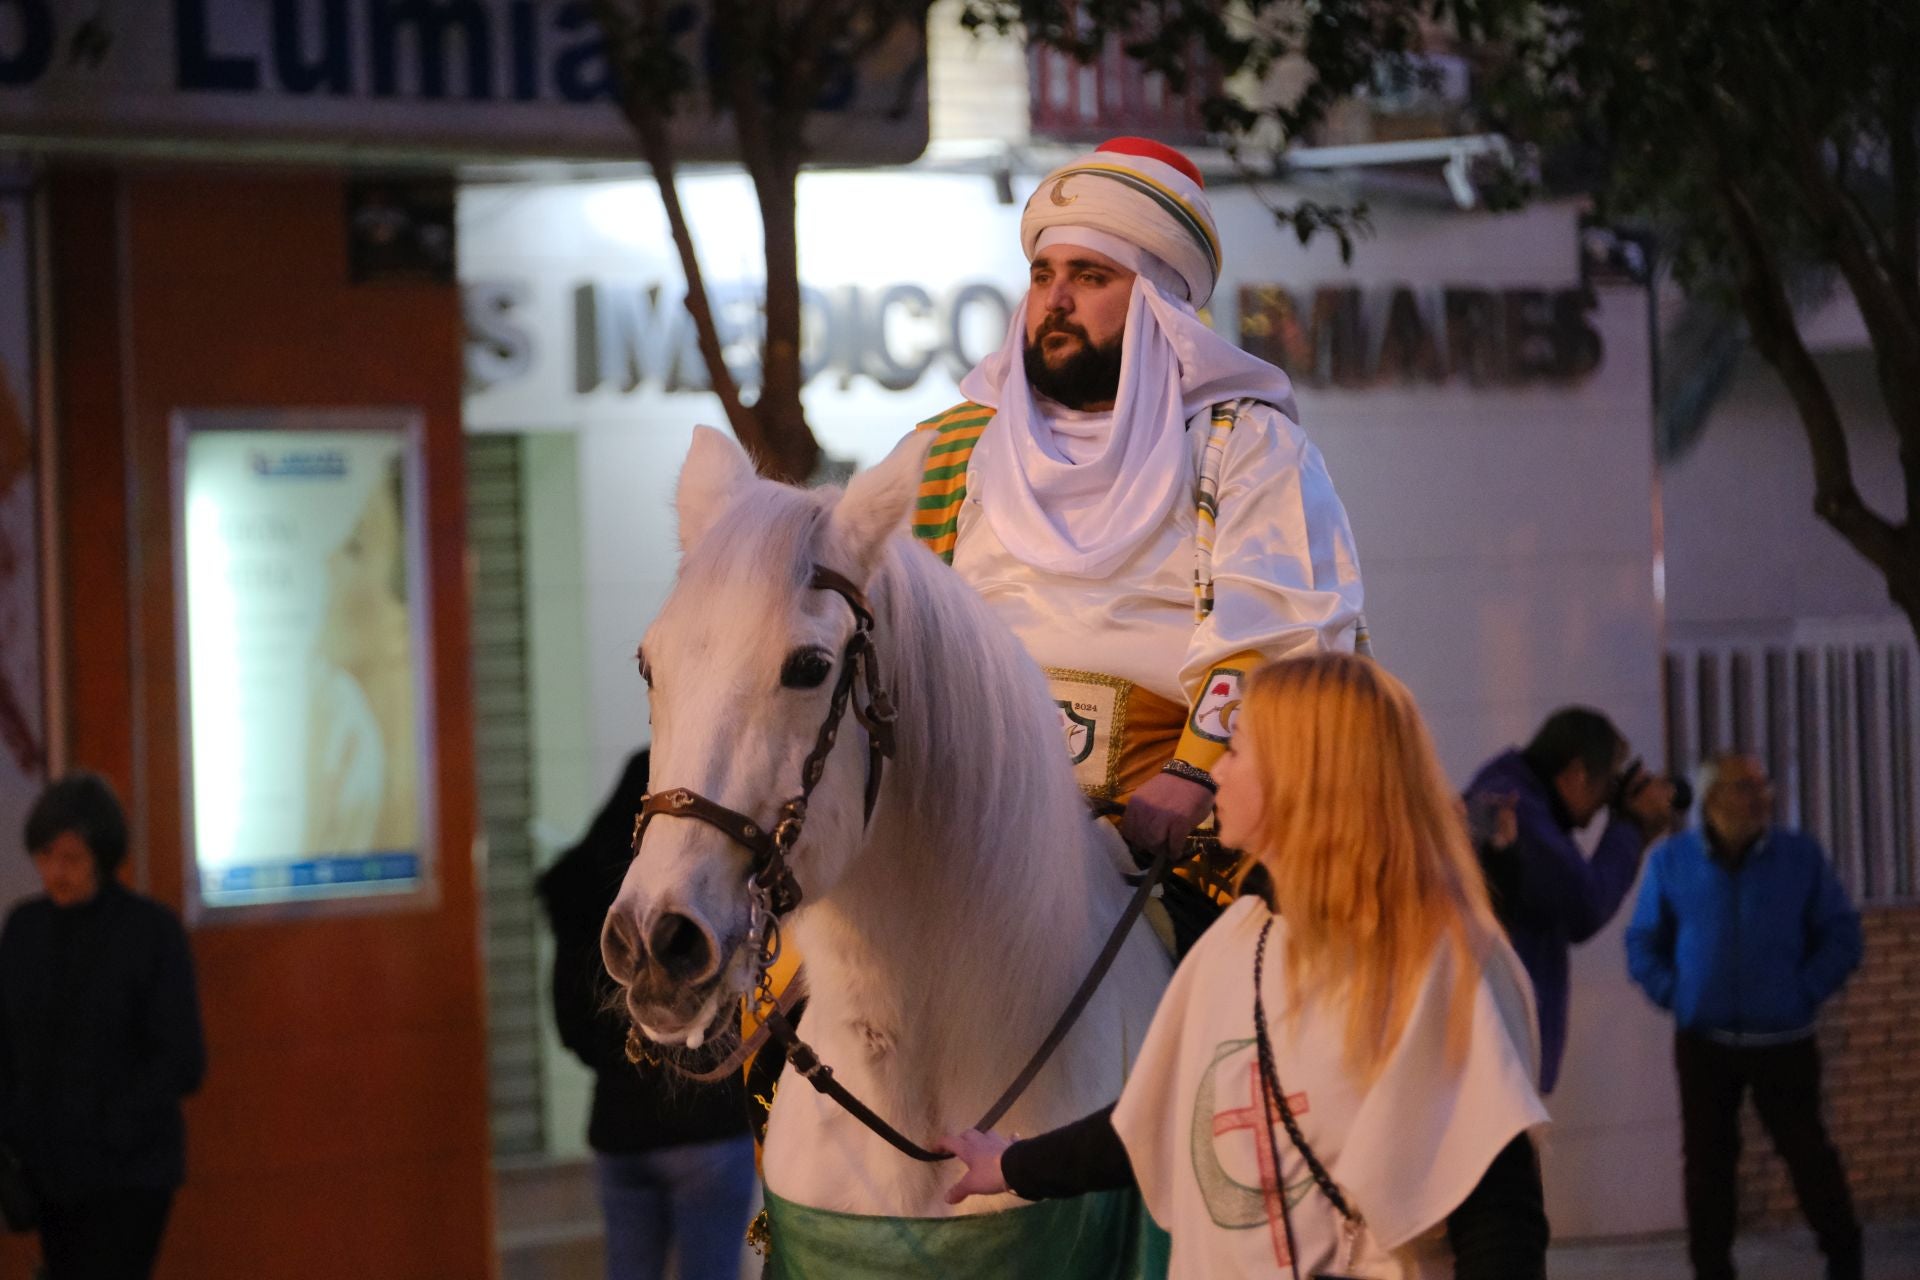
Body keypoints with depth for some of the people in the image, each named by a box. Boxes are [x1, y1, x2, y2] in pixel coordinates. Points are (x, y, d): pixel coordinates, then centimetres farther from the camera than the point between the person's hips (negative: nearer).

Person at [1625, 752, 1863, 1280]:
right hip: (1703, 1042, 1)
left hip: (1783, 1040, -1)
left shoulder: (1802, 855, -3)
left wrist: (1803, 993, -9)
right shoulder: (1671, 861, -1)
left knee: (1807, 1152, 3)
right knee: (1706, 1163, 5)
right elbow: (1643, 943, 7)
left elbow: (1840, 936, 0)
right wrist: (1675, 995, -6)